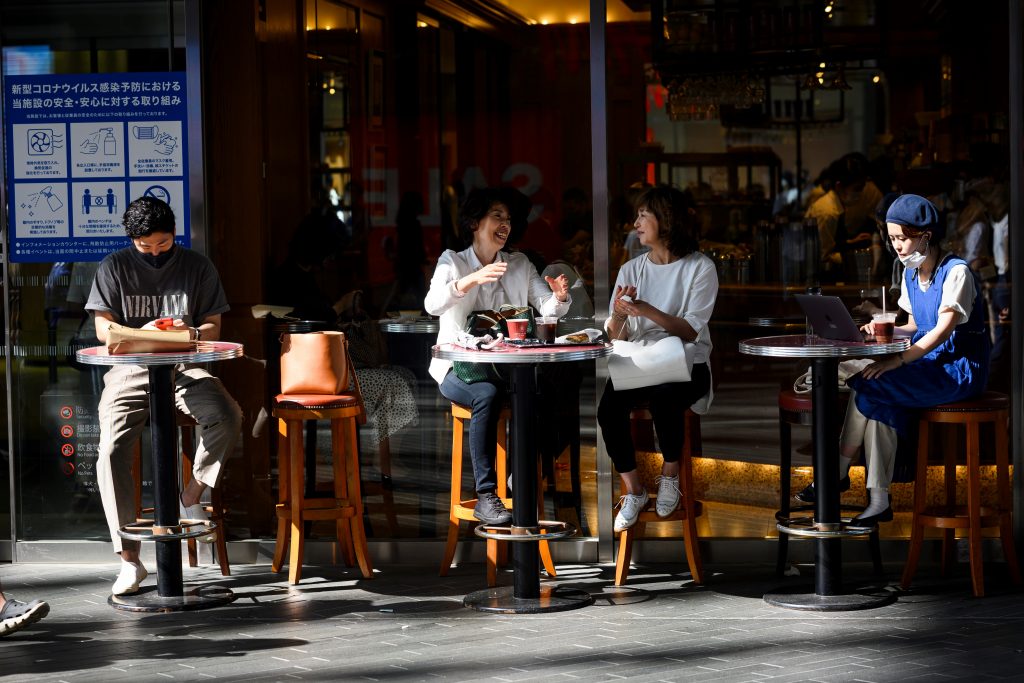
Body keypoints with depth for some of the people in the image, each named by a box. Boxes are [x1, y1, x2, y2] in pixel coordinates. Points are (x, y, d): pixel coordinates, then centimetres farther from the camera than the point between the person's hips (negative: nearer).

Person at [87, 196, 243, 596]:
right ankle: (130, 560, -19)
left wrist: (192, 333, -16)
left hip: (184, 366, 1)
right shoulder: (114, 268, 7)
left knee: (227, 416, -31)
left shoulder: (197, 268, 9)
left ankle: (191, 497, -9)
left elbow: (213, 327, 9)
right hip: (130, 369, 0)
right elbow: (103, 328, 3)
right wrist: (141, 334, -18)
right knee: (111, 453, -24)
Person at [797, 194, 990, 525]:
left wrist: (897, 360, -33)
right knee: (880, 403, -22)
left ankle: (839, 472, -8)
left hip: (961, 368, -7)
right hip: (929, 364, 8)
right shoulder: (911, 274, 12)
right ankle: (878, 501, -20)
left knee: (869, 387, -23)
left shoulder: (956, 272, -14)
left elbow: (944, 329, -24)